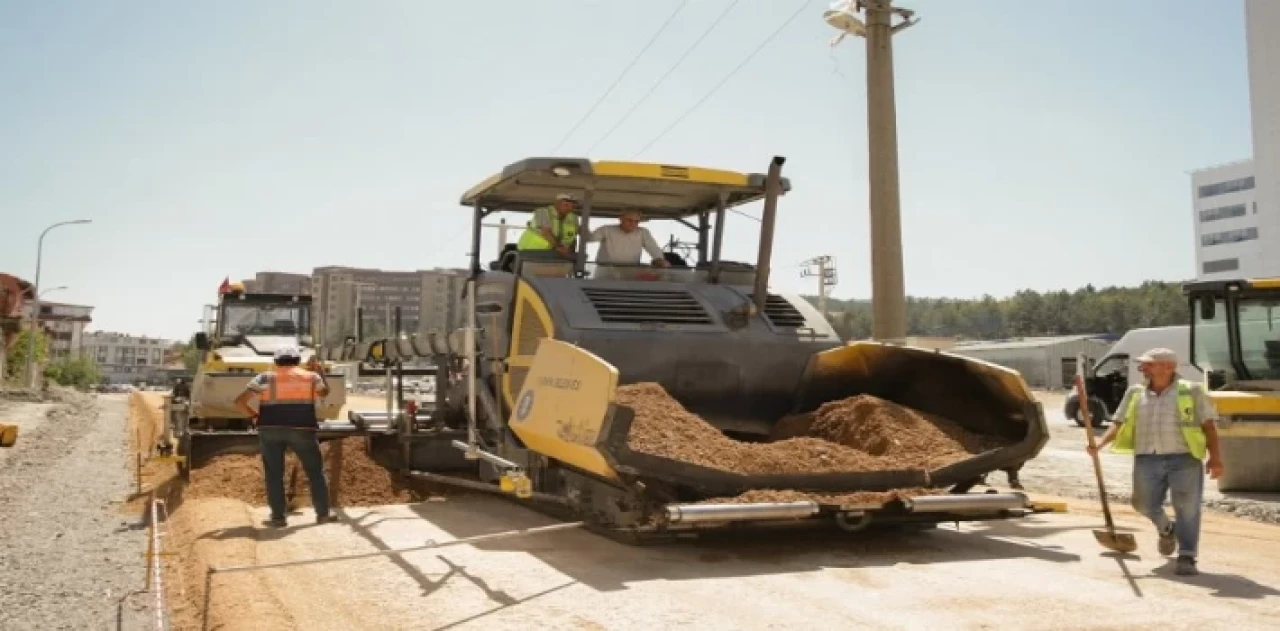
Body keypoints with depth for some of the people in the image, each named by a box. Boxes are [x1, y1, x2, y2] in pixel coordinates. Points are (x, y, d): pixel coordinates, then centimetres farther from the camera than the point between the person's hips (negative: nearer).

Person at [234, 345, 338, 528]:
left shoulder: (264, 378, 6)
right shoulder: (311, 377, 8)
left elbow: (240, 400, 1)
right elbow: (324, 391, 28)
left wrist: (253, 414, 16)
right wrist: (317, 369, 36)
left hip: (270, 429, 0)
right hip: (302, 429, 0)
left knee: (274, 474, 9)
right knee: (315, 471, 11)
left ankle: (278, 517, 6)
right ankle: (323, 513, 12)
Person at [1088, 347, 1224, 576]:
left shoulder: (1191, 391, 3)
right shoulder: (1135, 393, 12)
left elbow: (1208, 425, 2)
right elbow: (1118, 423, 10)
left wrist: (1215, 456, -7)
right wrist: (1100, 443, -6)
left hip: (1184, 458, -3)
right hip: (1148, 460, 3)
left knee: (1187, 508, -6)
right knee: (1144, 504, 6)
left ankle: (1187, 557, 4)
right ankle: (1166, 529, 38)